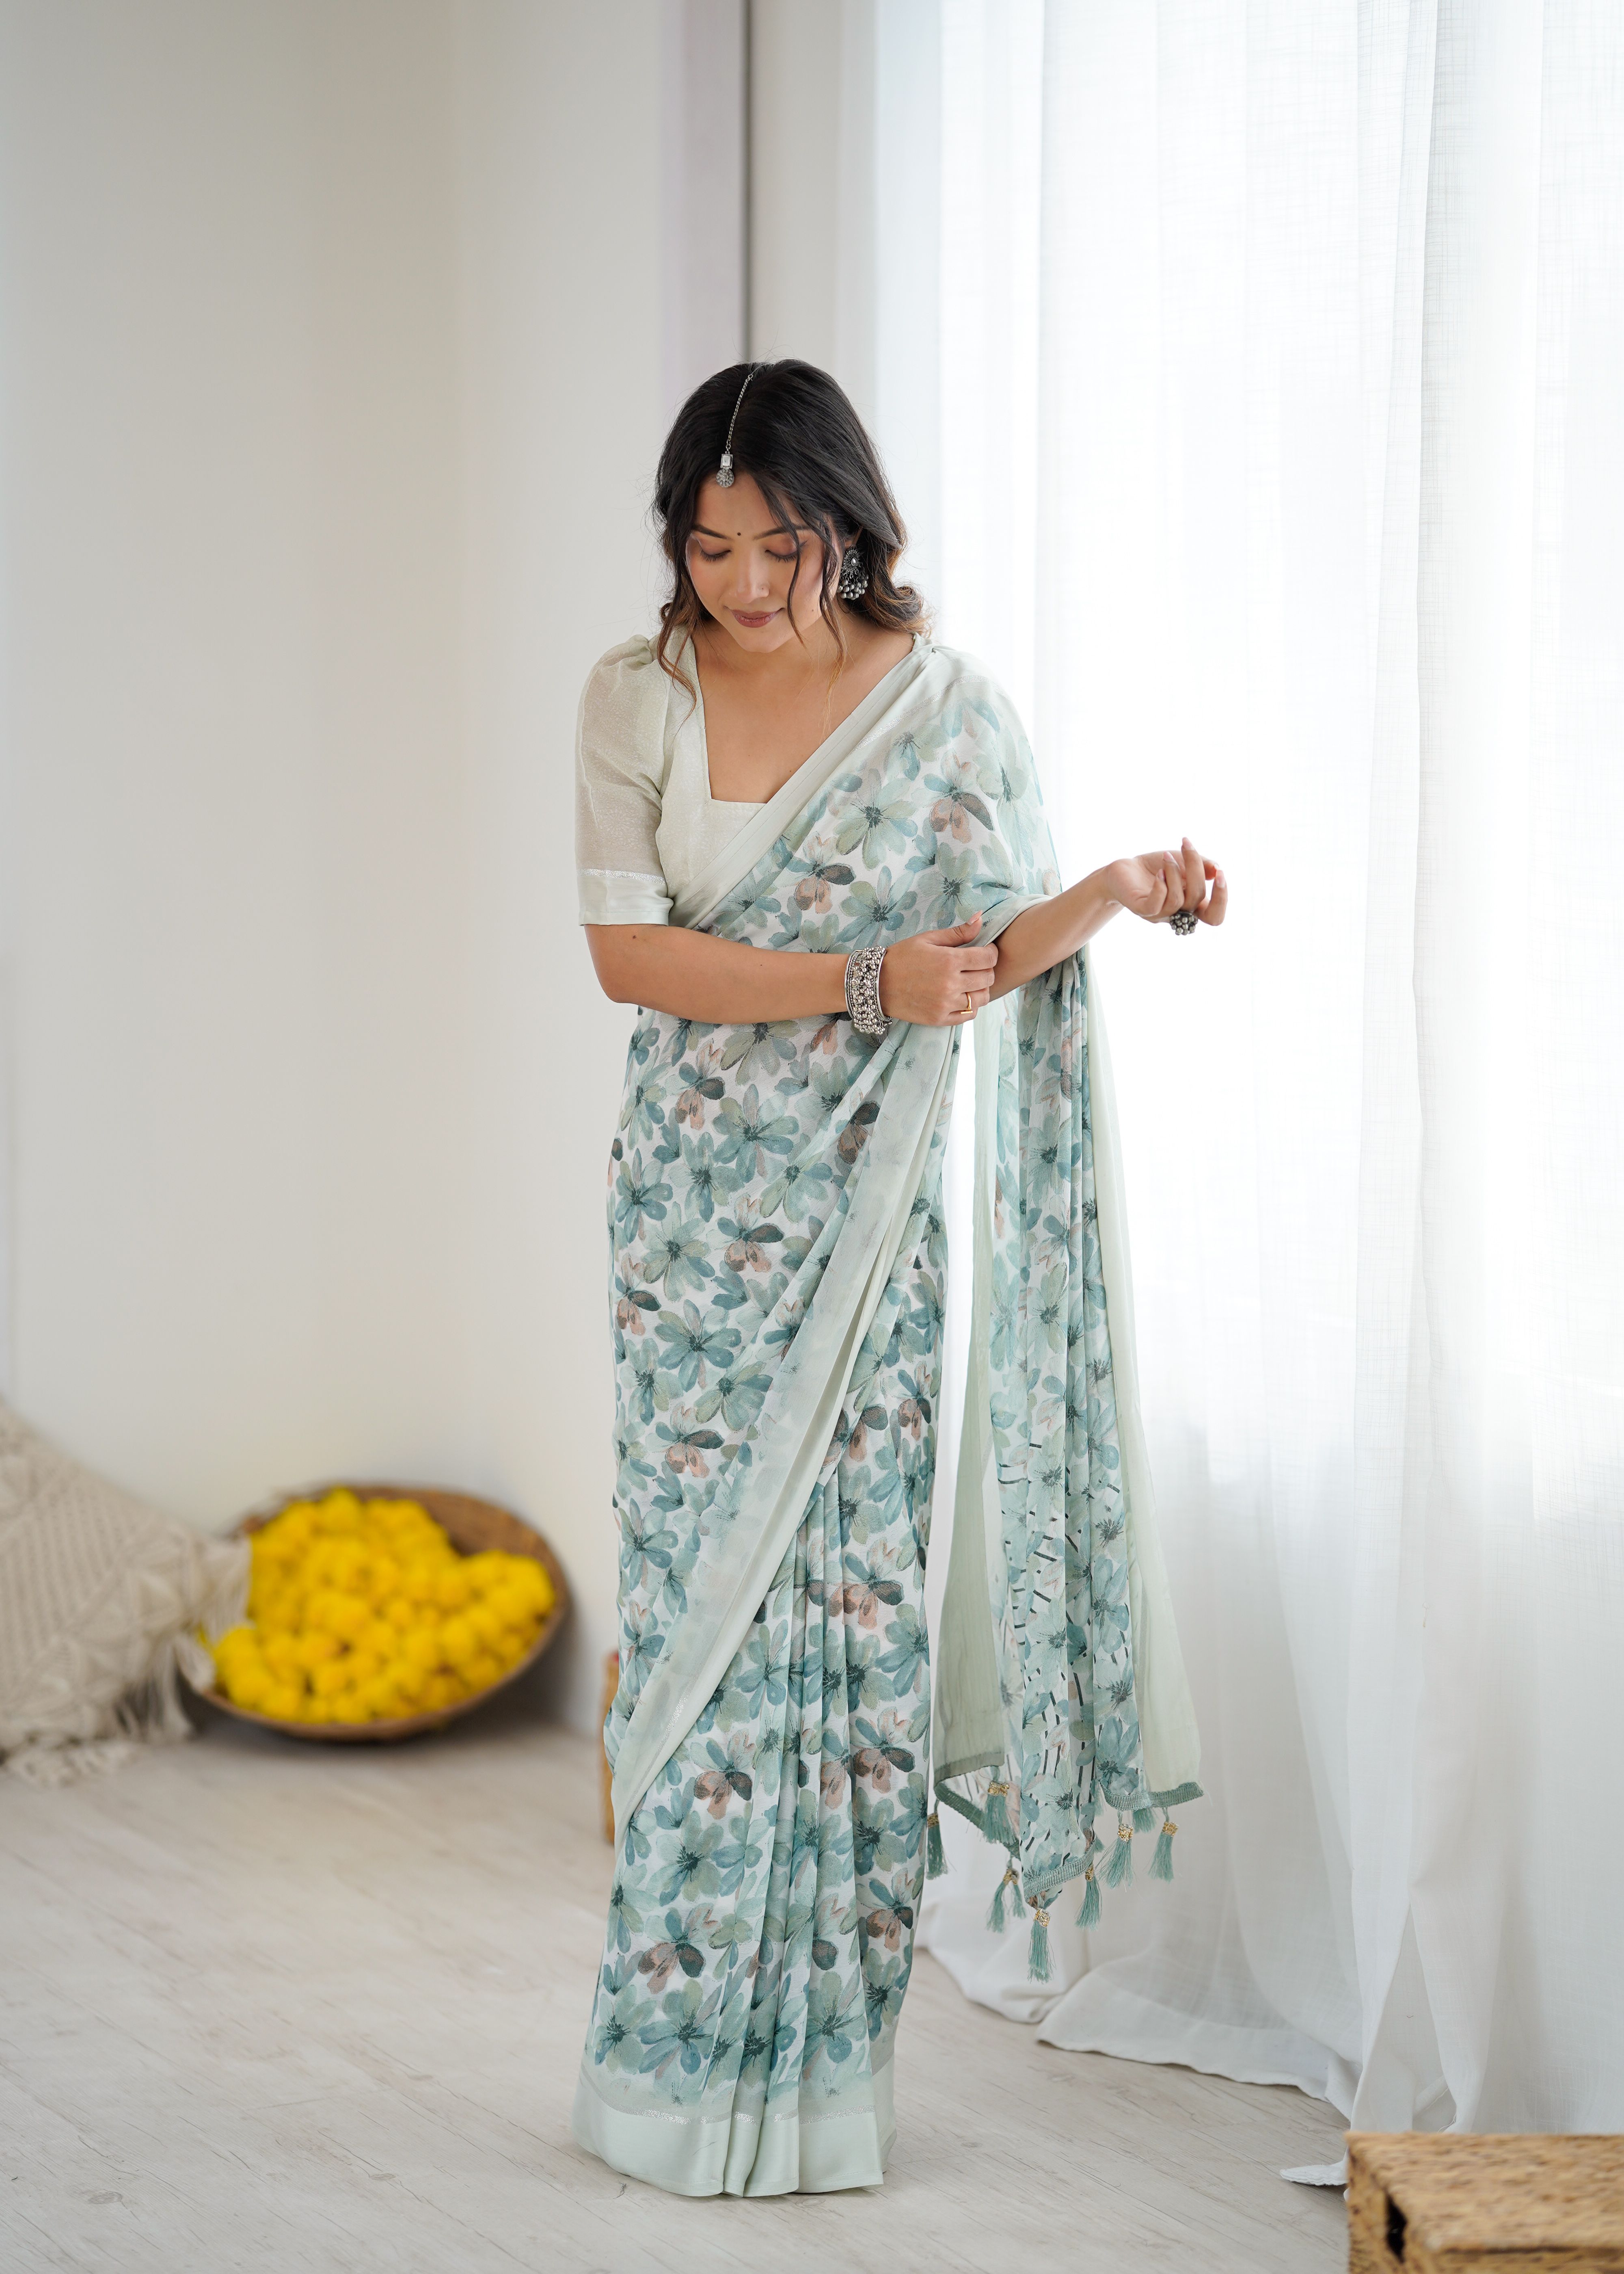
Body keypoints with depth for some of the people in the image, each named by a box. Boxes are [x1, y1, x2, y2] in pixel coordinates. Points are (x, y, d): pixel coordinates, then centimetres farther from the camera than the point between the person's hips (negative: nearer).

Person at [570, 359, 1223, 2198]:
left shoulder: (946, 707, -2)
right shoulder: (637, 698, 0)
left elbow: (992, 946, 4)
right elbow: (626, 949, -8)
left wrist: (1116, 892, -17)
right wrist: (864, 977, -18)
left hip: (862, 1214, -1)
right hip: (690, 1204, 1)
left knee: (845, 1594, 0)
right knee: (693, 1588, 2)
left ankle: (817, 2059, 10)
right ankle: (681, 2045, 13)